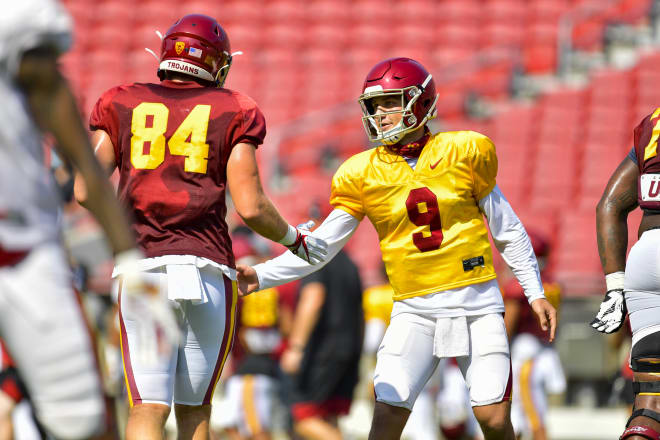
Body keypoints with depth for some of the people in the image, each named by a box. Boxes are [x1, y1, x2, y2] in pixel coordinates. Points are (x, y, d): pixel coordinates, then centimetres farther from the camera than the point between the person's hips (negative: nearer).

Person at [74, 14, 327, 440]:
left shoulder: (122, 105, 13)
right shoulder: (232, 112, 8)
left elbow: (86, 191, 4)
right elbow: (250, 207, 0)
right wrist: (295, 240, 18)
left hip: (142, 270, 0)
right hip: (208, 269, 0)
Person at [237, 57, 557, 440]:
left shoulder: (464, 153, -1)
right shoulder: (363, 175, 1)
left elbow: (508, 230, 8)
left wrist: (536, 293, 8)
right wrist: (262, 276, -9)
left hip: (478, 306, -1)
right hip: (415, 310, 1)